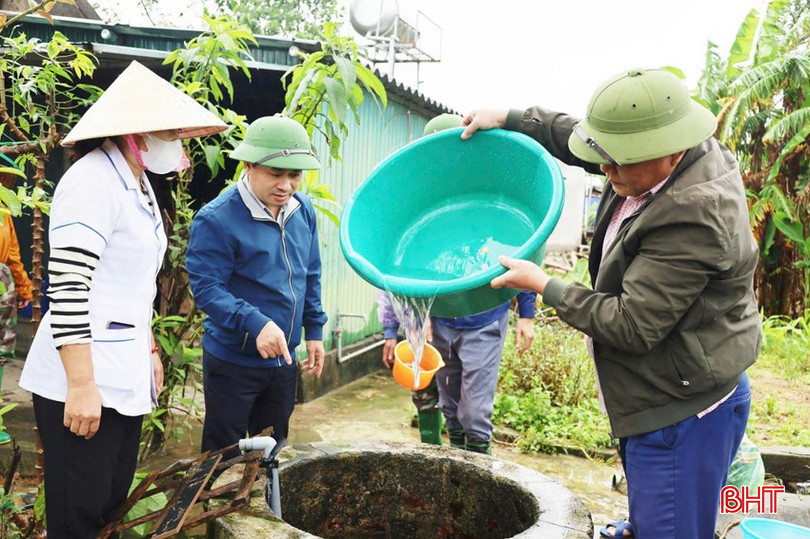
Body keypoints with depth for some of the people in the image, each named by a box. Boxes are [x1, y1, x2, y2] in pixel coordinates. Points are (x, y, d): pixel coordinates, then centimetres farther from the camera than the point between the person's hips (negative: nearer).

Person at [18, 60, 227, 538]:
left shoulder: (139, 186, 14)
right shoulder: (93, 180, -14)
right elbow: (68, 289, -21)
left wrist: (149, 348, 19)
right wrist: (81, 386, -22)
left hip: (125, 379, 9)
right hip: (84, 385, -9)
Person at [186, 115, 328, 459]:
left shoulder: (303, 210, 1)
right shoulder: (216, 220, -19)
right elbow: (206, 288, -23)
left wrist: (314, 330, 10)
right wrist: (256, 324, -35)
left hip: (284, 360, 6)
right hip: (232, 362, -6)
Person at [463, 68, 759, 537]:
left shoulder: (692, 217, -30)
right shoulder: (664, 157, -3)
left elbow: (631, 326, -26)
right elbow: (577, 134, 14)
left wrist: (543, 286, -17)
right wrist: (508, 118, 10)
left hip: (683, 417, -9)